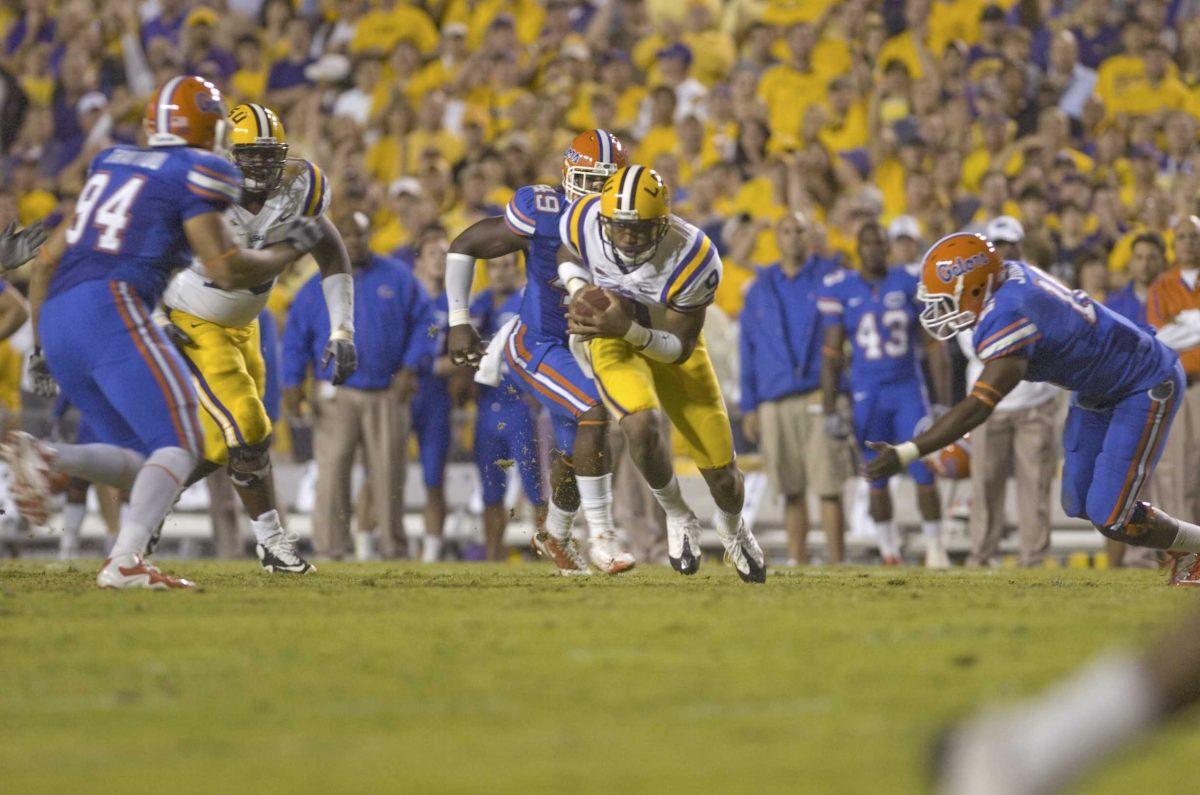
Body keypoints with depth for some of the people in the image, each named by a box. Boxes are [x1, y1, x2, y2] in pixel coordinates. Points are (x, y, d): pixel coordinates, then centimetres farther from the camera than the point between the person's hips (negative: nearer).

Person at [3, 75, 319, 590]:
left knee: (136, 463, 11)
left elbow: (48, 259, 25)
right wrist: (289, 249, 14)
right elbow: (227, 271, -4)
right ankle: (124, 562, -24)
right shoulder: (196, 174, 2)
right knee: (180, 446, -5)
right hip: (110, 310, -8)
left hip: (56, 317, 8)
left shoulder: (111, 163, 24)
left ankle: (43, 458, -14)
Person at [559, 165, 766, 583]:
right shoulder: (583, 220, -26)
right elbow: (567, 256, 1)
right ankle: (678, 517, -1)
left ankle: (733, 530, 42)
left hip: (668, 344, 0)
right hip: (614, 344, 0)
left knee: (723, 477, 3)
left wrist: (628, 329, -40)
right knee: (642, 425, -32)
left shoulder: (694, 261, -33)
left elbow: (680, 348, -23)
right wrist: (579, 290, -21)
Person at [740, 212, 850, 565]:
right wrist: (749, 407, 12)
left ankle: (836, 561, -6)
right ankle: (796, 560, 12)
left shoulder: (831, 278, 5)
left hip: (821, 398, -3)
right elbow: (749, 350, 17)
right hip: (775, 402, 3)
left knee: (827, 483, -8)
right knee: (791, 489, 6)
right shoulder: (760, 289, 15)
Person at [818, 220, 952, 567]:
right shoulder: (841, 289, 0)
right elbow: (831, 355, 3)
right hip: (867, 394, 0)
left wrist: (944, 404, -2)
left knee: (925, 472, -7)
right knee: (878, 478, 5)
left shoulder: (911, 283, -1)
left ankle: (935, 547, 5)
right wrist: (831, 412, -1)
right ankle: (889, 548, 20)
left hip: (909, 389, 0)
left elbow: (935, 347, 2)